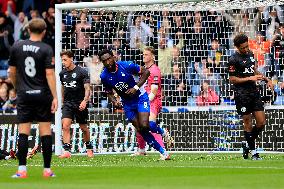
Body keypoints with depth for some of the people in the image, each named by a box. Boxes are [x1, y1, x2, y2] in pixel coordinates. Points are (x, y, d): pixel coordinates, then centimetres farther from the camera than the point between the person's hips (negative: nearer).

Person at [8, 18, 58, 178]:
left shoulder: (17, 47, 3)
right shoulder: (46, 49, -7)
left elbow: (12, 72, 9)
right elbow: (49, 74, -13)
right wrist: (55, 97, -12)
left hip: (24, 95, 2)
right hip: (43, 94, -2)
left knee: (23, 131, 2)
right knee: (46, 131, 3)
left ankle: (22, 169, -4)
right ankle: (47, 169, 5)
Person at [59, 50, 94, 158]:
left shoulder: (82, 72, -8)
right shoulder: (62, 73, 8)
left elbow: (87, 89, -12)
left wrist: (84, 101, -27)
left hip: (80, 104, -3)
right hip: (68, 103, 3)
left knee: (84, 128, 9)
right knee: (65, 126, -16)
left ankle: (89, 149, 31)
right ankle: (67, 151, -19)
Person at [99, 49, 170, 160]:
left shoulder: (127, 66, -20)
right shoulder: (104, 76, -8)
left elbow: (146, 72, -11)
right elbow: (109, 93, 7)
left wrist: (136, 87, -21)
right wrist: (114, 102, -15)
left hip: (140, 98, -4)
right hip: (127, 103, 4)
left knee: (144, 126, -21)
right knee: (140, 130, -1)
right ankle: (163, 152, 8)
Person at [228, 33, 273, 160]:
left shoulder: (250, 54, 12)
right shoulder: (233, 59, -11)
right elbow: (232, 79, -11)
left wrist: (266, 79, 12)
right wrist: (250, 78, -15)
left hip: (254, 92, 7)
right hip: (242, 94, -7)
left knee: (261, 122, 2)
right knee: (248, 123, -1)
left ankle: (248, 144, 22)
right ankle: (253, 151, 8)